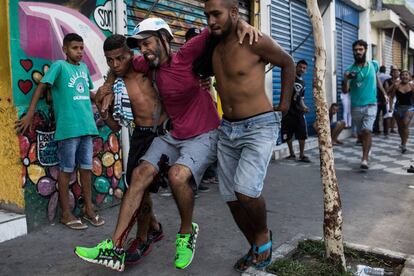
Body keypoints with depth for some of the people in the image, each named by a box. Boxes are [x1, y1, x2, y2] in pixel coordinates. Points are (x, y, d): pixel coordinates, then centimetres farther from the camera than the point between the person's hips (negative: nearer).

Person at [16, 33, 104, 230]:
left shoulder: (84, 67, 16)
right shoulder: (59, 66, -2)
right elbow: (41, 87, -6)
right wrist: (30, 114, -11)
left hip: (87, 126, 6)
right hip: (68, 128, -6)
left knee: (86, 168, 11)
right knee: (66, 170, 3)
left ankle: (89, 209, 22)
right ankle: (66, 214, 14)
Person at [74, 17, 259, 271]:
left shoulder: (185, 56, -13)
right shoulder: (148, 66, 5)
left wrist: (242, 24, -26)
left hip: (203, 136, -6)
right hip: (172, 135, 7)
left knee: (178, 174, -31)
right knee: (141, 173, -10)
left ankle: (187, 232, -2)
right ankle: (115, 248, -6)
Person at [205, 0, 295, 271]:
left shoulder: (255, 41, -13)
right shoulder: (214, 45, 6)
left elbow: (288, 63, 3)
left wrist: (285, 103, 3)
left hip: (259, 127, -6)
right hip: (227, 129, 7)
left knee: (246, 191, -22)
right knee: (232, 197, 6)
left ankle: (264, 235, 9)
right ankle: (256, 248, 26)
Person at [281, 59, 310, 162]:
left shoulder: (303, 83, 17)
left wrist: (304, 107, 5)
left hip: (299, 111, 4)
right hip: (288, 110, -4)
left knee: (302, 134, -4)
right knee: (288, 134, 3)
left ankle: (302, 155, 5)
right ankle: (292, 154, 20)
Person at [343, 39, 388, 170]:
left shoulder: (374, 65, 2)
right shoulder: (350, 70, -6)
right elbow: (345, 91, -12)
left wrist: (384, 93, 20)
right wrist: (346, 79, -30)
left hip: (370, 105, -1)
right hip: (356, 107, 1)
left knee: (367, 131, -19)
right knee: (360, 134, 13)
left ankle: (364, 159, -15)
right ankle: (366, 148, 40)